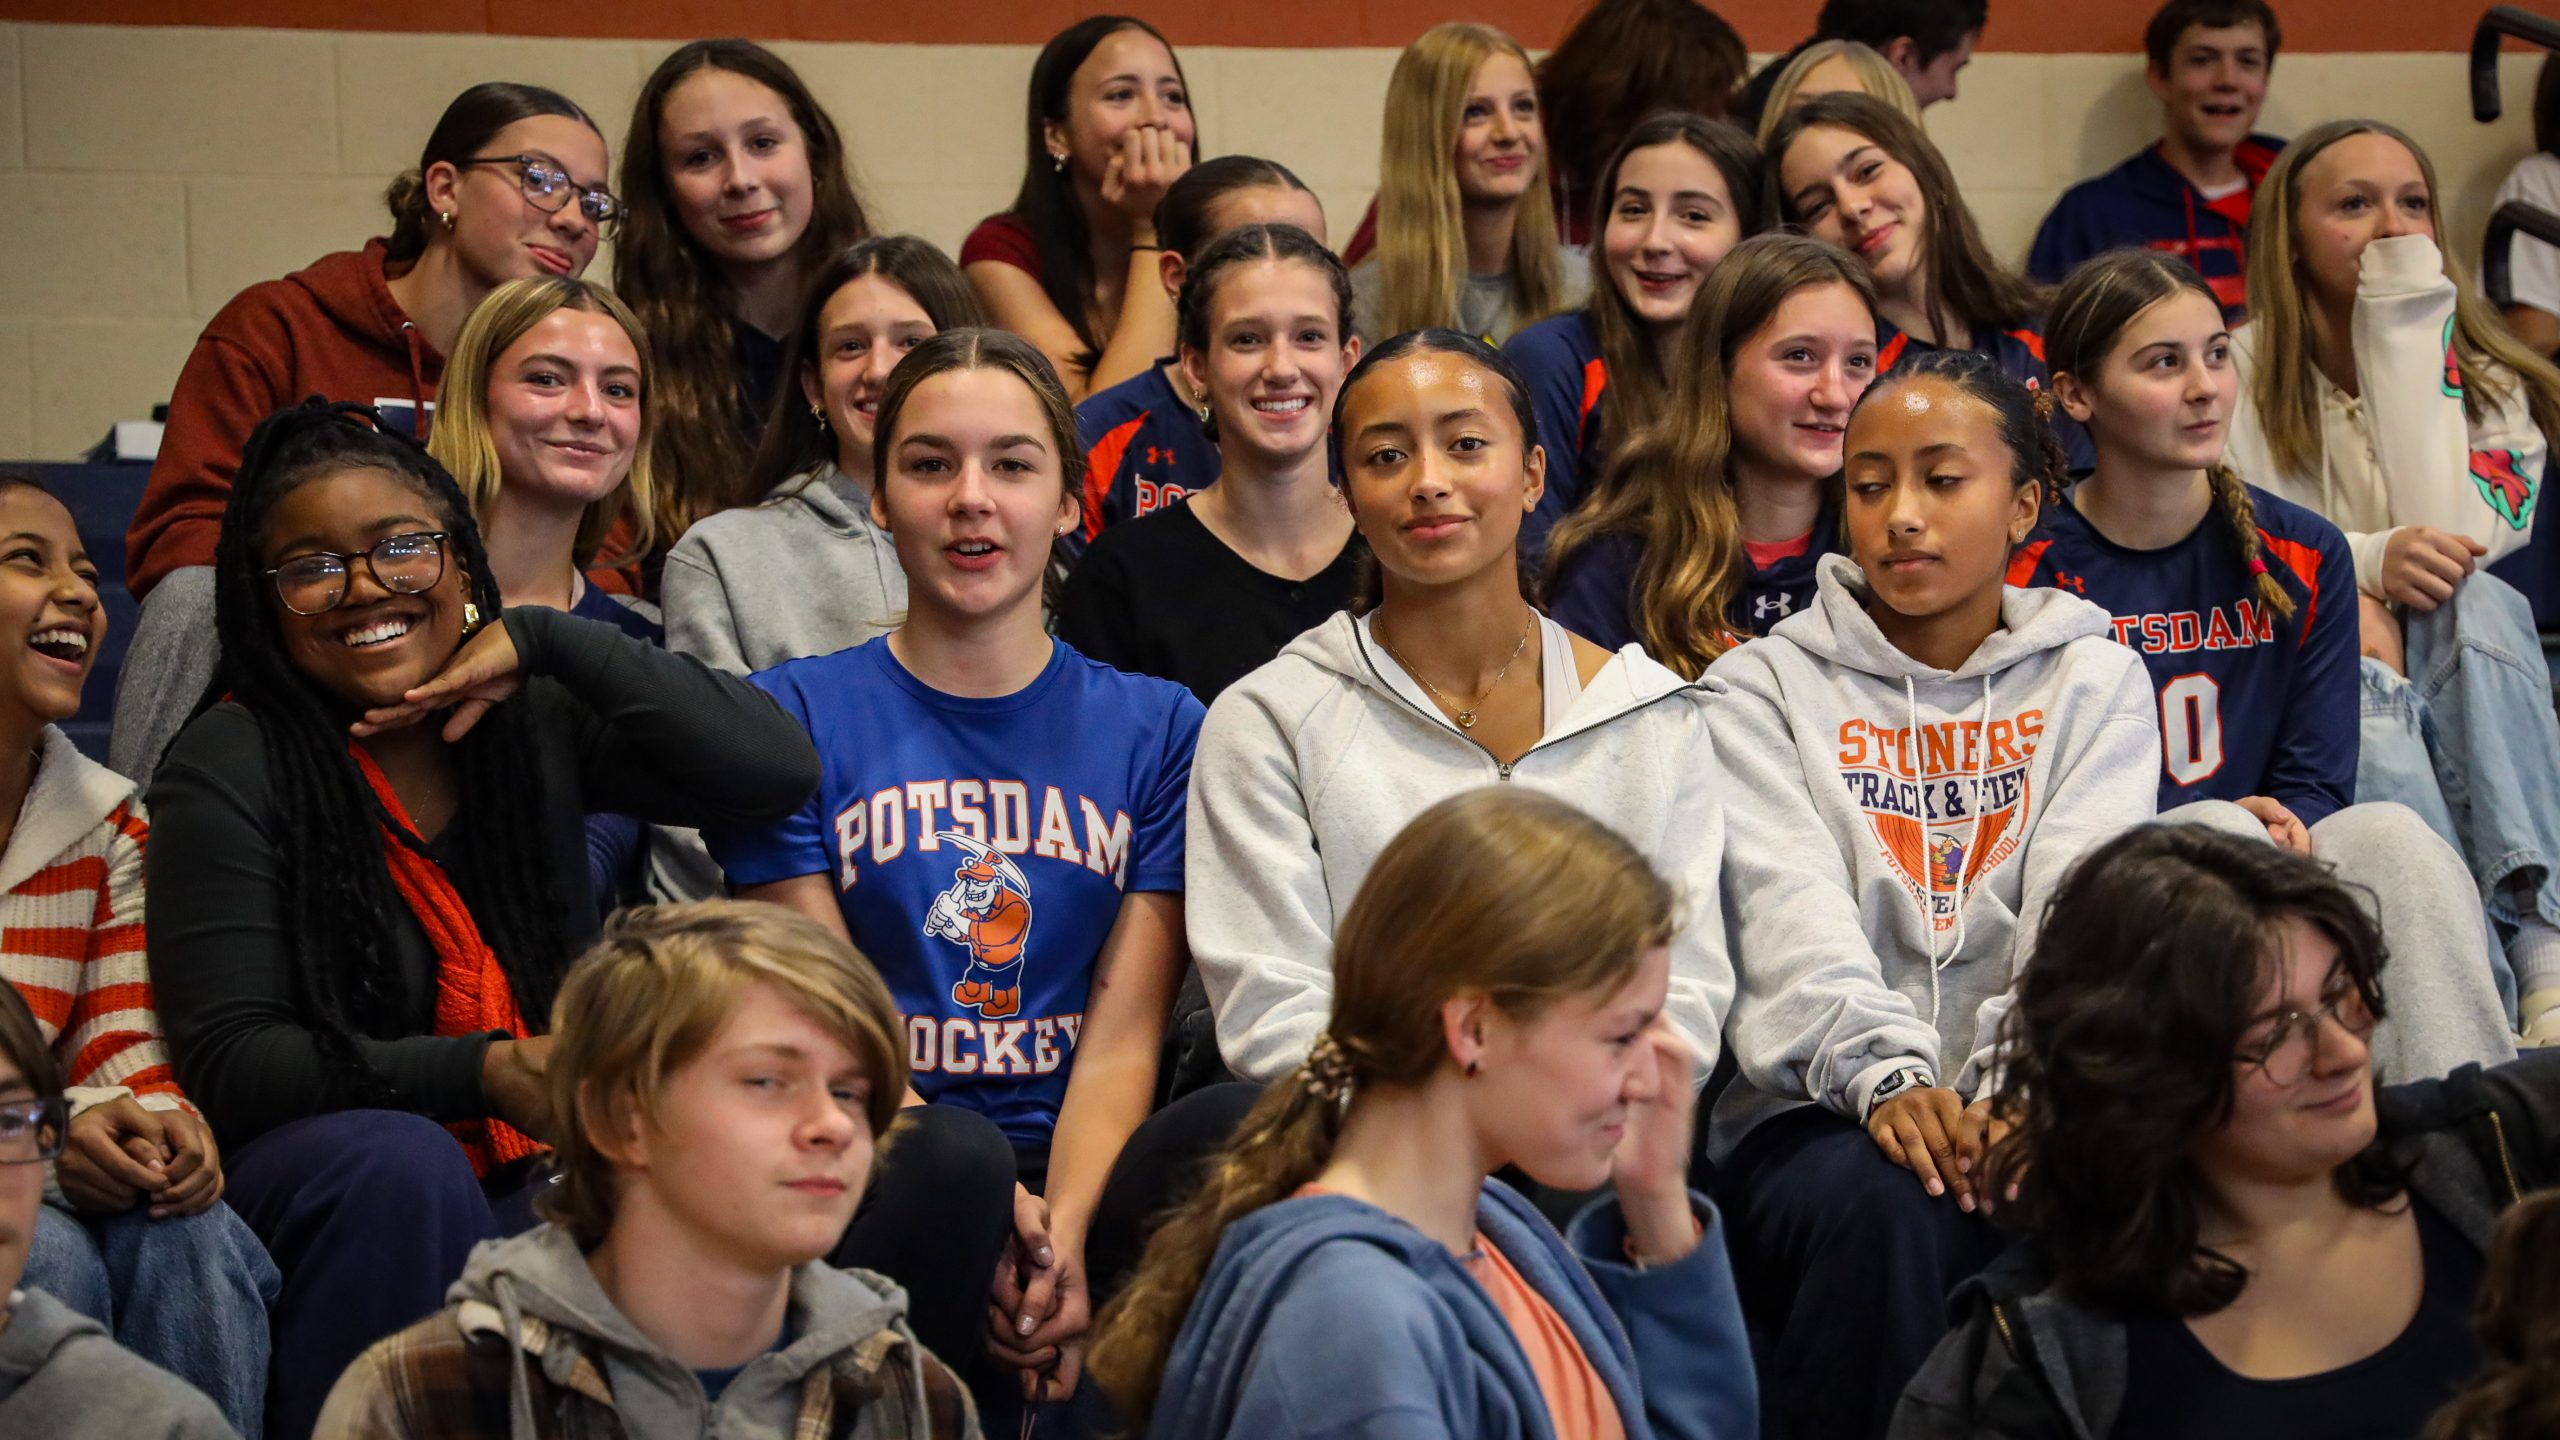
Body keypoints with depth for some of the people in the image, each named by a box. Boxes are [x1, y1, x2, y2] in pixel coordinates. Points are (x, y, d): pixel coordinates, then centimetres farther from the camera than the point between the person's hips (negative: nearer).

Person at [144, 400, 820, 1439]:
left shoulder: (536, 725, 5)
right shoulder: (229, 772, -6)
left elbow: (778, 769, -7)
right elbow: (228, 1061, -13)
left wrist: (543, 641, -9)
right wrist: (485, 1074, -25)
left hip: (534, 1175, 4)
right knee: (397, 1162, -36)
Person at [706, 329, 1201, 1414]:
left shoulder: (1154, 727, 15)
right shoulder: (796, 713, 10)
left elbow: (1122, 1038, 4)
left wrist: (1066, 1231, -18)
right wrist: (998, 1208, -19)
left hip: (1083, 1169, 2)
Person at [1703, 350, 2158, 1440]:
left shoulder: (2094, 677, 15)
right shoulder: (1765, 685, 12)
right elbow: (1794, 912, -6)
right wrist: (1887, 1075, -26)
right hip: (1820, 1108, -1)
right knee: (1884, 1203, -35)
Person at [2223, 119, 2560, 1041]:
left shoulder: (2484, 383, 8)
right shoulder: (2238, 373, 5)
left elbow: (2447, 539, -12)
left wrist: (2403, 334, -8)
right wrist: (2361, 564, -23)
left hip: (2460, 697, 1)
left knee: (2473, 601, -31)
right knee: (2365, 697, -35)